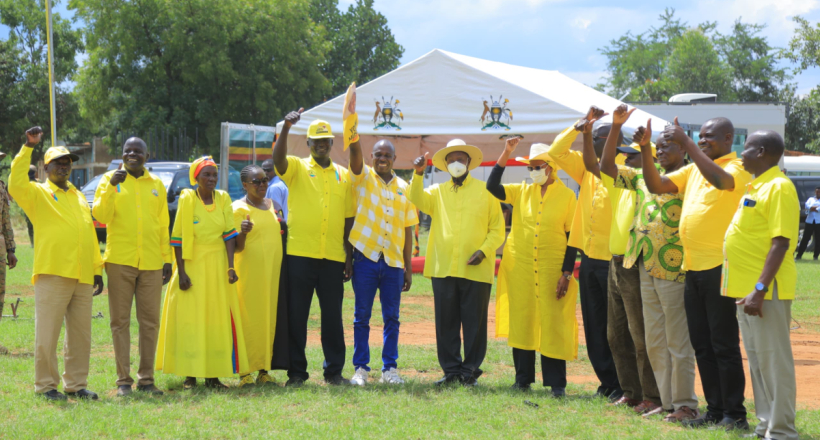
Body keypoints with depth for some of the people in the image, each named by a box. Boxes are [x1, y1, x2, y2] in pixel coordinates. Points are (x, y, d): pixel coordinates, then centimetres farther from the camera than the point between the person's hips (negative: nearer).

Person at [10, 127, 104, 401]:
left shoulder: (78, 197, 20)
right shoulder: (38, 193, 2)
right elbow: (16, 185, -20)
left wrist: (97, 270, 18)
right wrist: (28, 148, -23)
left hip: (82, 277, 6)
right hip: (52, 275, -6)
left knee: (81, 334, 9)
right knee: (47, 334, -4)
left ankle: (76, 384, 16)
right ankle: (45, 385, 2)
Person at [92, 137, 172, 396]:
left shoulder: (157, 185, 12)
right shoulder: (110, 179, 5)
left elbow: (163, 225, 15)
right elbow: (100, 215, -7)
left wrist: (167, 259, 11)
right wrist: (112, 186, -19)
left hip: (151, 263, 3)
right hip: (120, 261, -2)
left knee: (150, 322, 4)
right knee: (120, 321, -1)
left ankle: (146, 379, 11)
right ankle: (123, 380, 3)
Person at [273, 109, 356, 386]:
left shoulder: (343, 176, 13)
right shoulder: (297, 168, 5)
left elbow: (348, 218, 15)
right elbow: (277, 159, -18)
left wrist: (349, 257, 11)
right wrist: (285, 129, -33)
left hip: (333, 258, 2)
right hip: (300, 254, -2)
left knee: (333, 316, 5)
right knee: (296, 315, 1)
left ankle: (334, 371, 13)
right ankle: (297, 372, 8)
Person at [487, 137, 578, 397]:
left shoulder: (566, 196, 1)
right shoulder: (521, 192, 9)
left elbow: (572, 237, -1)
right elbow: (492, 187, -4)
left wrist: (567, 272, -8)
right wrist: (505, 155, -10)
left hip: (552, 269, -3)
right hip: (519, 267, 3)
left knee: (553, 324, -4)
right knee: (521, 322, 5)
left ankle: (556, 383, 1)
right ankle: (523, 378, 14)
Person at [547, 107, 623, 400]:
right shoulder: (587, 168, 14)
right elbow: (556, 152, 16)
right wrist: (580, 125, 6)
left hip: (613, 258, -7)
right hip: (589, 257, 7)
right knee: (595, 327, 10)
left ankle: (625, 385, 2)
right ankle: (608, 382, 18)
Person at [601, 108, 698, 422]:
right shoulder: (644, 176, 14)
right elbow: (607, 167, 10)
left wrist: (645, 150, -29)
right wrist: (615, 128, 1)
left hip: (672, 268, -7)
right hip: (646, 267, 7)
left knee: (677, 341, -3)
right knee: (654, 341, 10)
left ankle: (686, 403, 3)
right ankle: (667, 401, 17)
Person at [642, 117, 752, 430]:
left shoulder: (737, 168, -8)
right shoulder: (693, 170, 15)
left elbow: (720, 179, -30)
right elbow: (656, 186, 12)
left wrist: (686, 143, -28)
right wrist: (645, 151, -2)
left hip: (719, 267, -8)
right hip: (693, 268, 8)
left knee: (724, 344, -4)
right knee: (702, 345, 11)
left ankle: (734, 414, 2)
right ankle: (714, 410, 18)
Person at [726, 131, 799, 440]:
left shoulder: (779, 187, -14)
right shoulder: (756, 187, 15)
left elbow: (781, 243, -20)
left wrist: (760, 289, -25)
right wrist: (748, 288, 18)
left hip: (765, 290, -10)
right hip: (745, 287, 10)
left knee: (773, 359, -5)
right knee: (757, 359, 14)